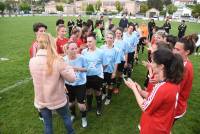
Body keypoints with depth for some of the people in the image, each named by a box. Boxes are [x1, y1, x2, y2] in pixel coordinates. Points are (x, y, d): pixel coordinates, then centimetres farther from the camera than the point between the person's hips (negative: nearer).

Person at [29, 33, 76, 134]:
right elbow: (72, 78, -17)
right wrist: (68, 67, -2)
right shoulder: (57, 61, -25)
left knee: (47, 123, 21)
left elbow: (36, 78, 5)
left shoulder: (32, 61, -12)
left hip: (41, 100, 3)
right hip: (57, 99, -3)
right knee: (66, 117, 25)